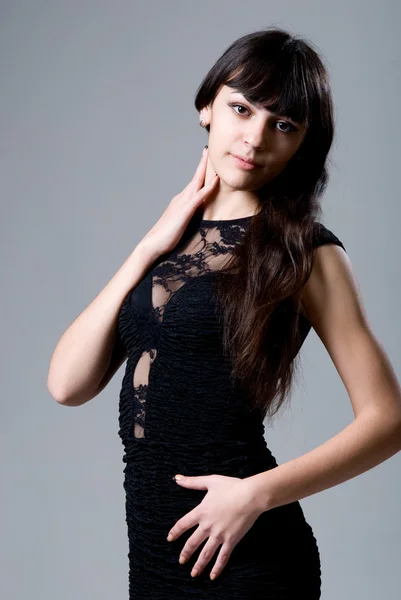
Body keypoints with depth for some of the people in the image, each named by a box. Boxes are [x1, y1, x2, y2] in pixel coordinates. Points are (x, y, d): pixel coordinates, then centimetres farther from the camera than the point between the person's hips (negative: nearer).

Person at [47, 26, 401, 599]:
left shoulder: (304, 253, -7)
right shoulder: (171, 238, 7)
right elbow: (67, 384, -1)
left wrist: (257, 492, -18)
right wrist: (148, 249, -5)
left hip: (243, 553, -5)